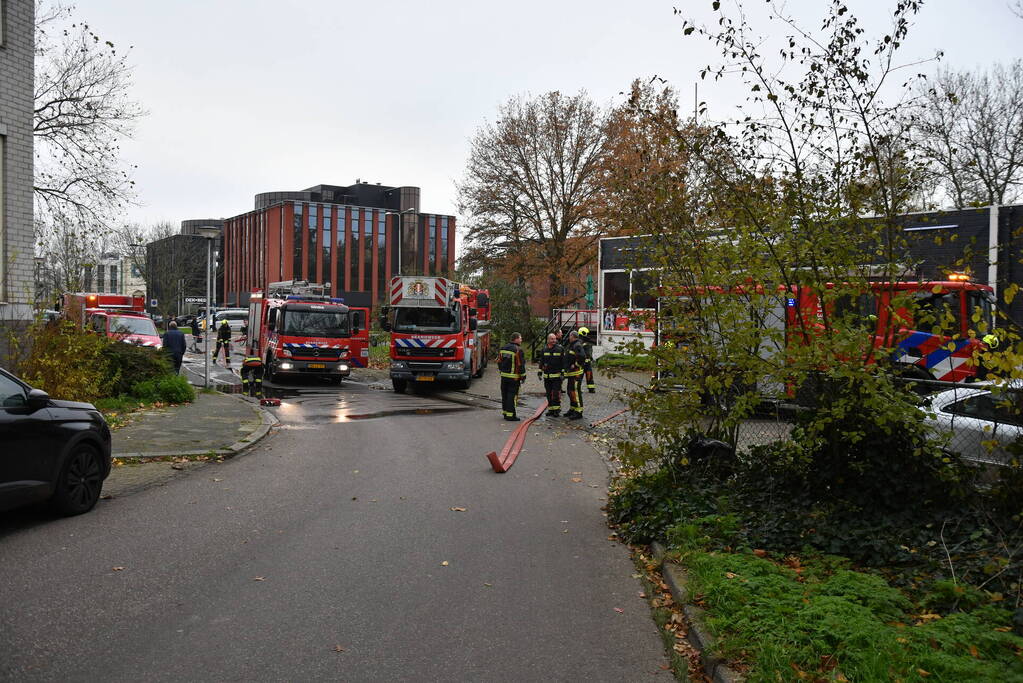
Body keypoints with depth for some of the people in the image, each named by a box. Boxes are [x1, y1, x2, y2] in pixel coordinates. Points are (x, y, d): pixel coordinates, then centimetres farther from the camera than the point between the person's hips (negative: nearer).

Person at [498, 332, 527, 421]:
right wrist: (523, 376, -7)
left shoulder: (503, 348, 8)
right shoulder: (518, 350, -15)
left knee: (505, 394, 14)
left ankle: (505, 412, 23)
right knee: (512, 395, -4)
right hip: (514, 377, -7)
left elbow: (499, 362, 14)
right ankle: (510, 415, -4)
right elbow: (521, 365, -15)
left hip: (504, 376, 7)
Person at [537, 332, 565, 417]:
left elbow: (563, 362, -1)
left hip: (557, 375, -4)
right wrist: (540, 372, 9)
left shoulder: (560, 349, -2)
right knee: (549, 394, 9)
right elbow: (541, 362, 14)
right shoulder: (544, 350, 8)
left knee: (556, 393, -6)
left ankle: (557, 409, 2)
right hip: (546, 376, 4)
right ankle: (550, 409, 18)